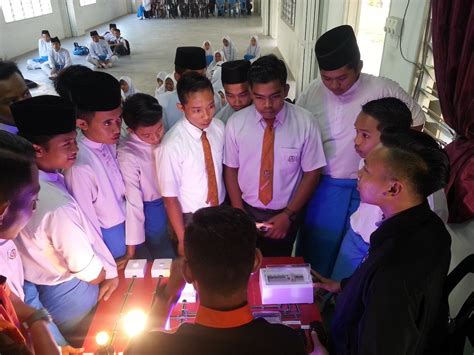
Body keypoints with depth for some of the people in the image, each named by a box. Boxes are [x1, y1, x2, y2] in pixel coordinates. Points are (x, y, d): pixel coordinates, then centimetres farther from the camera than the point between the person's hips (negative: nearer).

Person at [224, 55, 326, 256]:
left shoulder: (305, 123, -15)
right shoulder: (236, 123, -12)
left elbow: (312, 173, -8)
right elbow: (230, 170, -3)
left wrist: (288, 215, -11)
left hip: (285, 215, -1)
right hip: (247, 211, 1)